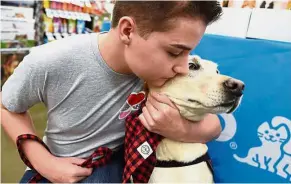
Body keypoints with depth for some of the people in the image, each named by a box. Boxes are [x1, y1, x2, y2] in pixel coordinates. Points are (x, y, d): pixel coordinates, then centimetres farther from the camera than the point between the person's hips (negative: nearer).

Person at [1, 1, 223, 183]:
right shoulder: (48, 64, -27)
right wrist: (46, 163, -16)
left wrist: (183, 131, -31)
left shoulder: (159, 69, -21)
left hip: (118, 164, 1)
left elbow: (214, 125, -10)